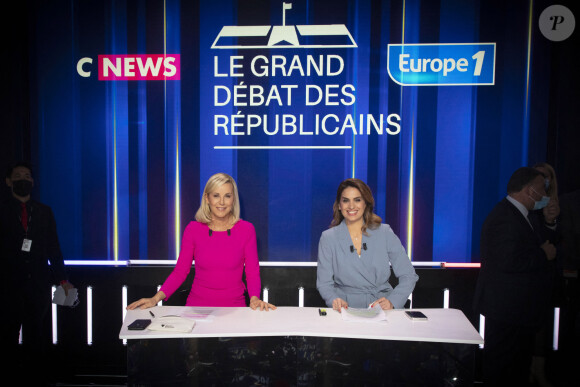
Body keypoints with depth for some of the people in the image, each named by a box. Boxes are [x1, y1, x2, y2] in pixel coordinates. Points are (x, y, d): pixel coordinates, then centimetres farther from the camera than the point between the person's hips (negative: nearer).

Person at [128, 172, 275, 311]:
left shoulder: (246, 229, 0)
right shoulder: (193, 229, 1)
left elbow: (252, 273, 2)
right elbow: (180, 271, 6)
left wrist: (254, 298, -16)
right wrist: (156, 298, -7)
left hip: (234, 306, 0)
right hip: (197, 305, 1)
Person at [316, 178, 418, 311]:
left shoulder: (385, 233, 6)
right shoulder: (328, 238, 5)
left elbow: (408, 276, 4)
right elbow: (324, 283, 4)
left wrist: (392, 301, -13)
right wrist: (334, 300, -18)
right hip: (347, 308, 1)